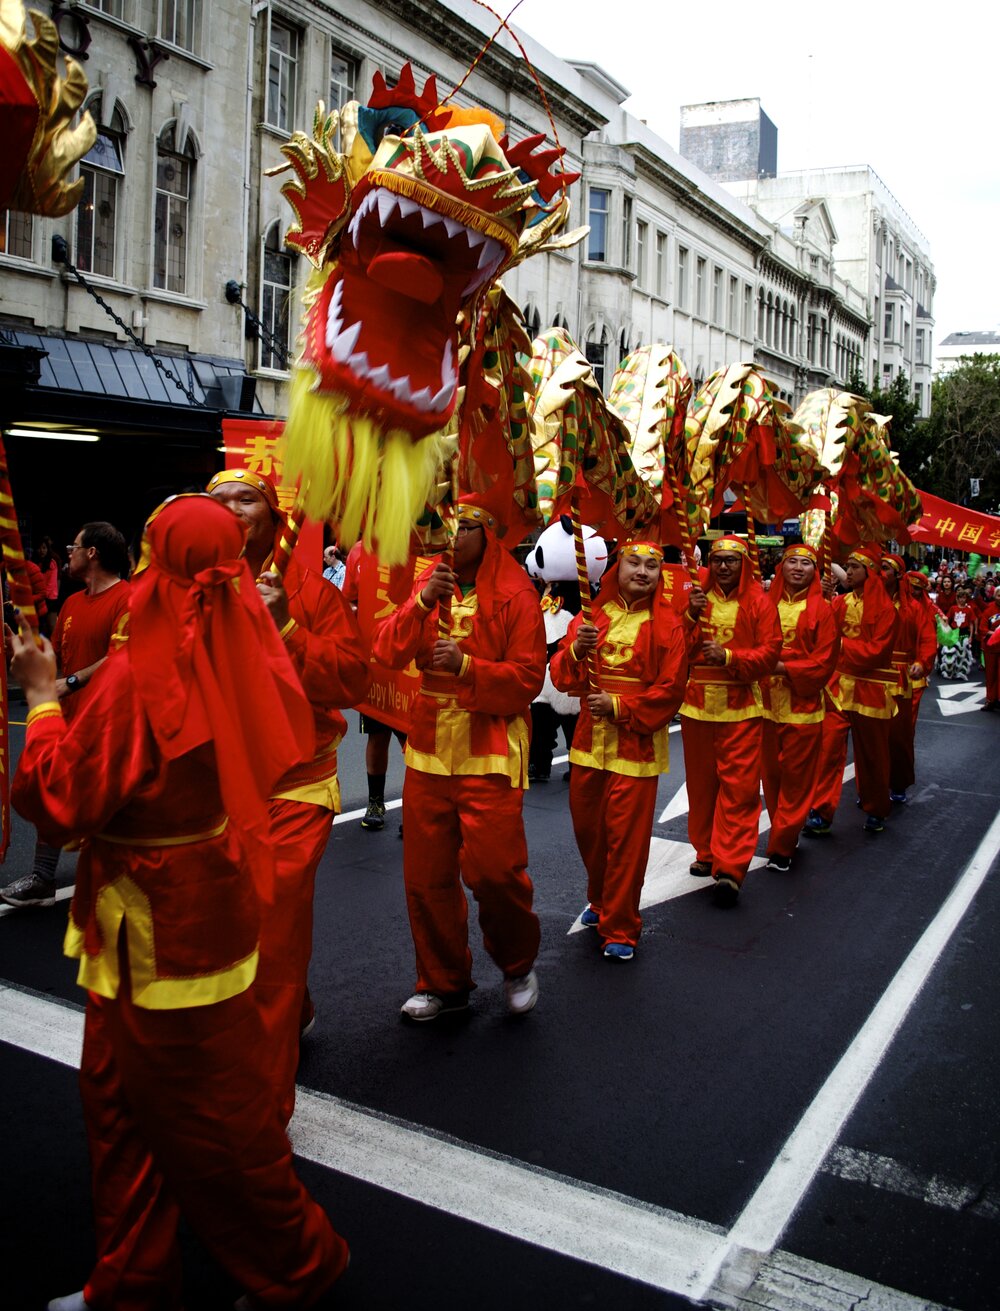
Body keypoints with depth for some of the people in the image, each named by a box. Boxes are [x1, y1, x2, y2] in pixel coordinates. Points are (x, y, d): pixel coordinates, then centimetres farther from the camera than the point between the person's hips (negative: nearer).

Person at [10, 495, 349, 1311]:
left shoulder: (137, 678, -25)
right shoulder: (238, 656, -6)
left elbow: (58, 802, -18)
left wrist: (42, 699, -5)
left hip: (158, 929, -7)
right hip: (204, 902, 7)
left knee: (210, 1117, 12)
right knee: (123, 1100, 22)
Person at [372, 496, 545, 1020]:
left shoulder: (515, 596, -4)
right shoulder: (430, 582, 9)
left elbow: (528, 679, -8)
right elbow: (387, 652, -1)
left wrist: (467, 666, -22)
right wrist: (423, 601, -15)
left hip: (490, 751, -5)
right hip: (430, 747, 5)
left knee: (492, 868, -9)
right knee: (425, 875, 8)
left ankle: (518, 965, 20)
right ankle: (442, 982, 26)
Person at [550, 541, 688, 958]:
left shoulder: (667, 624, -4)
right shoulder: (592, 615, 6)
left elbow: (670, 689, -7)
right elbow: (563, 677, 2)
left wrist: (620, 706, -14)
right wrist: (576, 650, -18)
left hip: (636, 744, -4)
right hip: (589, 739, 4)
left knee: (627, 837, -2)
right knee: (587, 827, 14)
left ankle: (619, 928, 10)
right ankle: (600, 900, 38)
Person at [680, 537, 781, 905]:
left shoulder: (757, 602, 1)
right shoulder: (697, 598, 7)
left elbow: (770, 651, -5)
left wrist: (729, 657, -18)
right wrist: (692, 616, -14)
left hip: (739, 705, -3)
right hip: (697, 703, 3)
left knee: (739, 784, -6)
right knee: (701, 781, 11)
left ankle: (730, 867, -5)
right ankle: (706, 851, 25)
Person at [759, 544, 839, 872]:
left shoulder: (821, 610, -2)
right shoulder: (767, 604, 6)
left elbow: (824, 661, -7)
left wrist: (784, 668, -15)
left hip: (802, 706, -3)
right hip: (768, 703, 3)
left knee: (796, 777, 2)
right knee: (771, 774, 10)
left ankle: (781, 846, 10)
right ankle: (784, 836, 25)